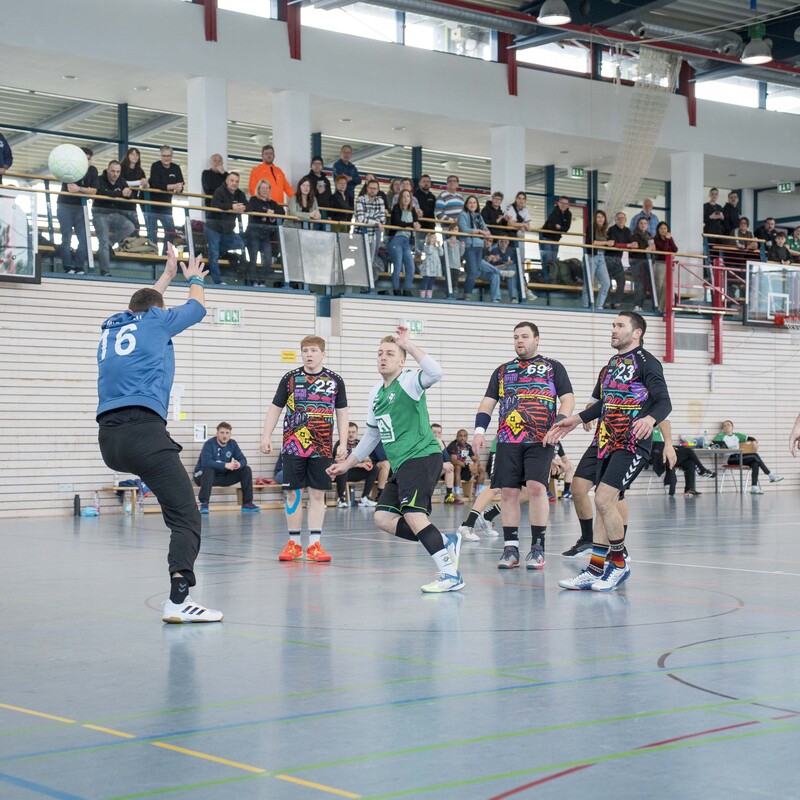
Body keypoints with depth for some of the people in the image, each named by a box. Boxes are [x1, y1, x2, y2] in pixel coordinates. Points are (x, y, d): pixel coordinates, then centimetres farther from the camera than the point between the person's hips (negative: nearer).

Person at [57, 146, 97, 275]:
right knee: (66, 238, -5)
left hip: (80, 207, 3)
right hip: (65, 206, -3)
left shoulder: (92, 170, -1)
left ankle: (79, 268, 2)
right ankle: (68, 268, -4)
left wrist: (78, 189, -18)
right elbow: (71, 188, -24)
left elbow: (93, 191, -7)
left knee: (84, 238, -3)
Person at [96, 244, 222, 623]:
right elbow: (197, 307, 32)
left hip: (108, 438, 6)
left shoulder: (113, 325, 26)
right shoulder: (157, 321, 12)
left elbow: (142, 304, 49)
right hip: (143, 432, -6)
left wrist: (168, 274, 61)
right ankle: (179, 599, -24)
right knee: (186, 516, -10)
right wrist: (194, 279, 52)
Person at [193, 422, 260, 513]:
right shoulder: (209, 444, -19)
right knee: (208, 469, -40)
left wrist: (239, 464, -30)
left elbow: (243, 459, -4)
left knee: (246, 470, -8)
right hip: (204, 475, -6)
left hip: (223, 477, 6)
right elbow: (205, 462, -34)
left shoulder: (232, 443, 0)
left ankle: (247, 503, -7)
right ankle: (204, 504, -39)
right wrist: (225, 465, -41)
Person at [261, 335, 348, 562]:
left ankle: (314, 545, 6)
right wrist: (266, 436, 0)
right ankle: (294, 544, 10)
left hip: (322, 447, 0)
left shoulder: (335, 381, 5)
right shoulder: (290, 378, 3)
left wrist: (343, 443, 2)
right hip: (293, 446, 0)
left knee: (317, 494, 2)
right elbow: (275, 408, 7)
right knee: (293, 493, 1)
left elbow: (342, 413, 8)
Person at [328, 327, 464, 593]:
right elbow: (372, 434, 28)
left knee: (413, 514, -23)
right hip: (400, 465, 9)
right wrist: (347, 464, 28)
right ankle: (445, 542, 8)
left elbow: (434, 373, -31)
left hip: (421, 456, -9)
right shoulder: (376, 392, 17)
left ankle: (450, 573, -18)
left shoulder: (408, 382, -8)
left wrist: (408, 344, -27)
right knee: (383, 518, 2)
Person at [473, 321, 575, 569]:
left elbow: (568, 399, 4)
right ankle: (510, 549, 6)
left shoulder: (553, 367, 11)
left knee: (536, 486, -16)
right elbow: (488, 403, 18)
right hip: (508, 439, 3)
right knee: (509, 491, -1)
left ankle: (538, 548, -8)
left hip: (540, 439, -3)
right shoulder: (502, 371, 20)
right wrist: (479, 431, 2)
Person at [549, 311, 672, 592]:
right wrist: (577, 419, 28)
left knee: (604, 500, -16)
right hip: (608, 443, 8)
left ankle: (619, 564, -1)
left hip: (633, 445, -8)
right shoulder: (612, 364, 19)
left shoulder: (646, 362, -7)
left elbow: (664, 402, -15)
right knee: (604, 503, 7)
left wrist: (650, 419, -35)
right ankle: (596, 569, 11)